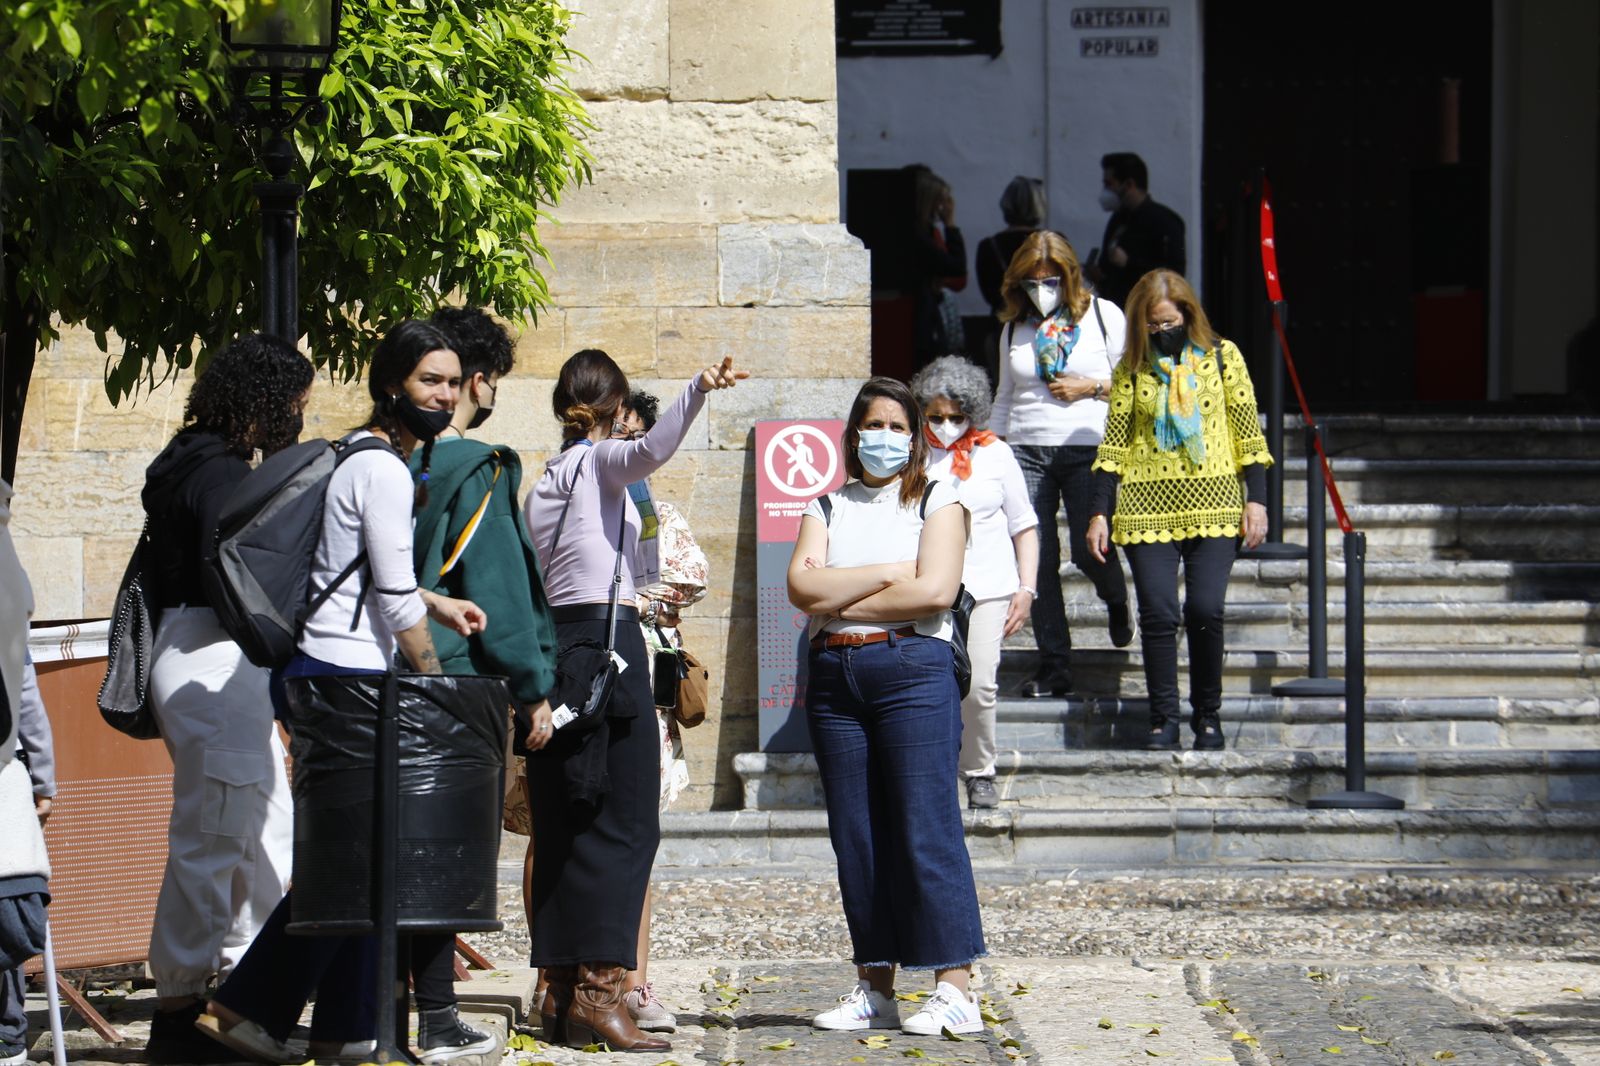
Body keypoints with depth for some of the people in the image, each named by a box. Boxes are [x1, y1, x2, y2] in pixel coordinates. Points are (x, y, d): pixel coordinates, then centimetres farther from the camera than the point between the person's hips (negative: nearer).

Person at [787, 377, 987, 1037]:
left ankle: (954, 991, -11)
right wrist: (885, 573, -8)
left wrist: (839, 600, -4)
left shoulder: (937, 501, 6)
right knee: (855, 836, 4)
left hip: (912, 668, -4)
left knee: (926, 829, -10)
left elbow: (935, 591, -9)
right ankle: (874, 990, 10)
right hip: (834, 677, 5)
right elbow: (803, 587, -1)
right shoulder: (827, 508, 16)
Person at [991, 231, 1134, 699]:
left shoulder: (1103, 315, 4)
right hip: (1026, 451, 3)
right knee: (1038, 560, -3)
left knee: (1088, 550, -11)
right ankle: (1054, 665, 3)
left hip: (1087, 450, -3)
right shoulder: (1015, 328, 14)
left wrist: (1092, 387, -9)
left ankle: (1116, 601, 26)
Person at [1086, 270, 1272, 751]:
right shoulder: (1132, 369, 8)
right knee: (1158, 613, -8)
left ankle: (1207, 714, 5)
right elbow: (1113, 447, 8)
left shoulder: (1222, 357, 6)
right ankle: (1163, 718, 4)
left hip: (1213, 504, -1)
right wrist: (1100, 513, 2)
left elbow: (1249, 434, 7)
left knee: (1205, 609, -11)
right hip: (1149, 508, 1)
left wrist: (1256, 499, 1)